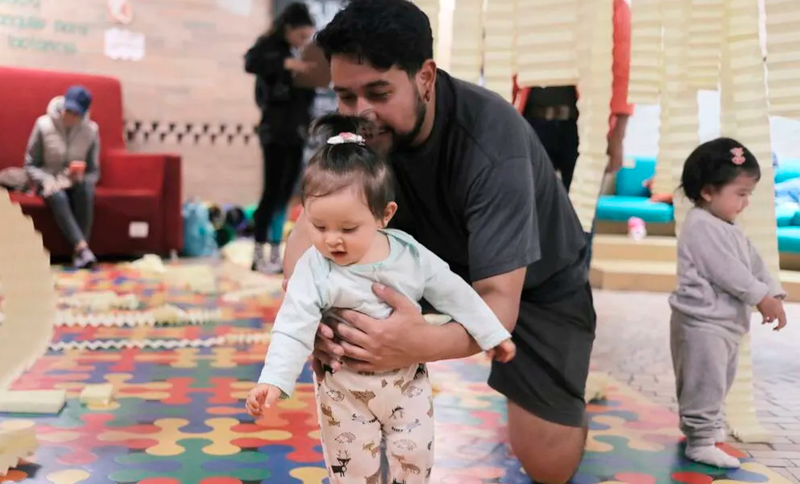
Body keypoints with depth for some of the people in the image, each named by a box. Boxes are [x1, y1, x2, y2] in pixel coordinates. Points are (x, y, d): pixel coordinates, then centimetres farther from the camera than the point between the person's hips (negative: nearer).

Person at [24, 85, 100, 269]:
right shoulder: (44, 125, -10)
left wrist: (81, 178, -22)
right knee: (58, 197, -36)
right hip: (49, 182, -1)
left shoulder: (91, 130, -7)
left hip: (76, 183, 1)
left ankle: (78, 251, -35)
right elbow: (30, 165, -4)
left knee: (85, 188, -35)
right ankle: (82, 248, -44)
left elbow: (94, 171, 0)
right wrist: (48, 181, -21)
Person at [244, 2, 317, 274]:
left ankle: (275, 255, 15)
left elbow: (306, 90, 12)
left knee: (285, 194, 8)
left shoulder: (300, 54, 12)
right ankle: (258, 256, 4)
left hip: (296, 132, 6)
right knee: (272, 192, -4)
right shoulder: (268, 45, -5)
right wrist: (287, 63, -32)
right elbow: (251, 63, -26)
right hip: (276, 132, -6)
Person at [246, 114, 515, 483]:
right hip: (345, 389, -1)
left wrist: (491, 334, 4)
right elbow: (294, 329, -24)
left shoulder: (411, 256, -13)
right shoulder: (313, 270, -20)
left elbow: (453, 293, -2)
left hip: (407, 380, 2)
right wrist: (274, 381, -37)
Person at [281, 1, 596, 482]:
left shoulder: (492, 144, -37)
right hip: (445, 257, 5)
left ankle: (568, 389, 24)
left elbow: (498, 301, -40)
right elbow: (309, 229, -22)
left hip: (538, 282, -5)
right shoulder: (362, 128, -21)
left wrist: (421, 343, -61)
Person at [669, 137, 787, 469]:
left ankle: (707, 424, 39)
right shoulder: (701, 227, -20)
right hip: (702, 324, -11)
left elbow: (753, 263, 14)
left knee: (718, 383, 23)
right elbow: (728, 272, -24)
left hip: (725, 323, 11)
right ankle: (700, 442, 3)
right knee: (704, 385, -4)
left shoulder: (728, 228, 14)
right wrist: (762, 298, -20)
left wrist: (773, 294, 4)